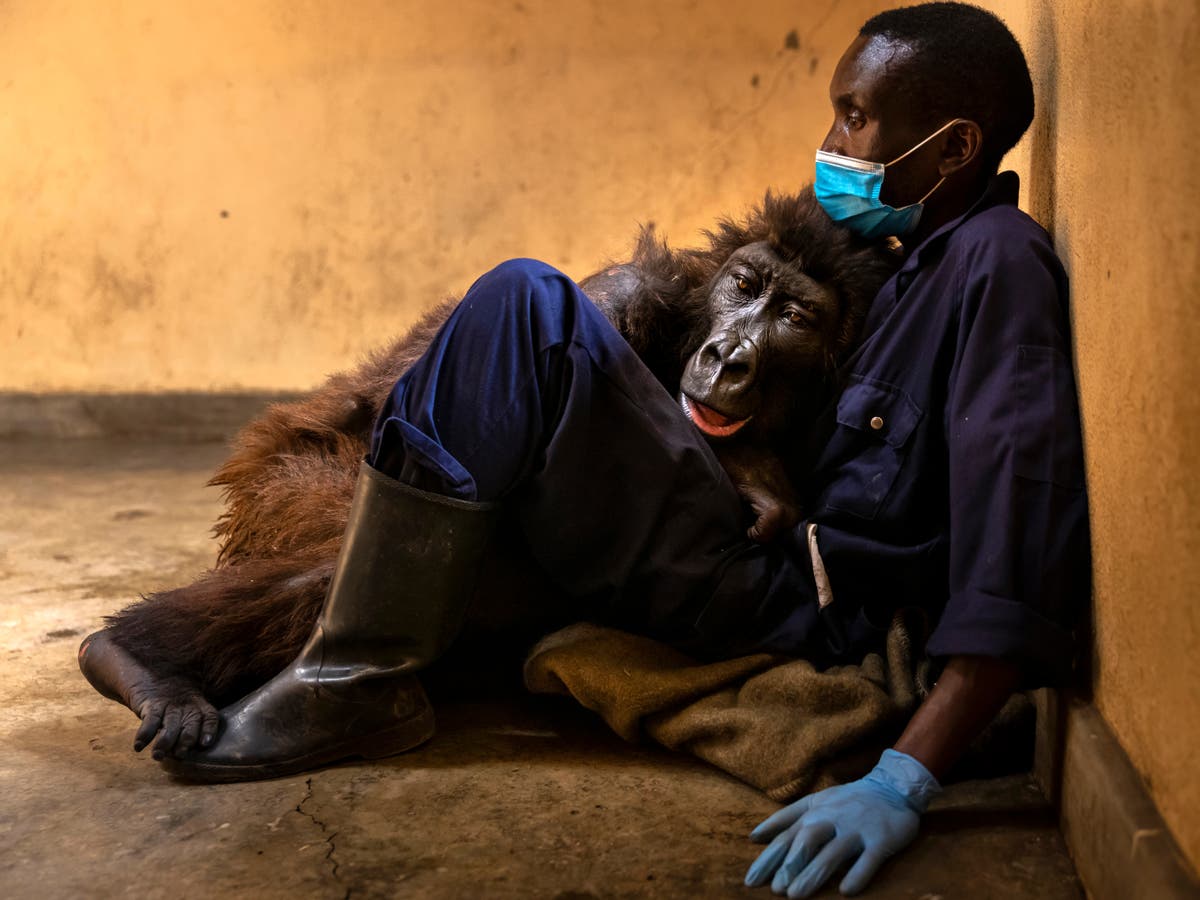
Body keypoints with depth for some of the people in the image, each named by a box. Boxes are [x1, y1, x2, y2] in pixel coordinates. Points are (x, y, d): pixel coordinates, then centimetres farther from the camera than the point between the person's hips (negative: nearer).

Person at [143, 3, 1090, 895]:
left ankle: (356, 685, -14)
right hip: (780, 569, 10)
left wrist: (903, 782, -32)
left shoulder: (1001, 261, -13)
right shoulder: (931, 258, 17)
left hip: (794, 608, -10)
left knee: (524, 308, -19)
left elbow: (1019, 557, -25)